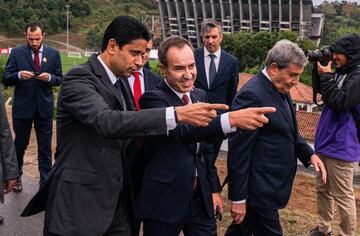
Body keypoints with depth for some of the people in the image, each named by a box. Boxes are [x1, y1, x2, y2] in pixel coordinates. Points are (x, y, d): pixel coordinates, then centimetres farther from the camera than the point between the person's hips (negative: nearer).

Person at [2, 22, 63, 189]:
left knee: (45, 147, 5)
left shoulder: (53, 54, 1)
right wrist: (19, 75, -22)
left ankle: (45, 182, 15)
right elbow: (6, 79, -2)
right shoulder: (16, 53, -2)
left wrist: (49, 77, -16)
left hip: (44, 106, 0)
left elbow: (59, 79, 5)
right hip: (22, 106, 0)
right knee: (20, 144, 15)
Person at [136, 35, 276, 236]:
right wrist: (231, 119, -47)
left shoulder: (200, 95, 6)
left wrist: (214, 188, 12)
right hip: (165, 200, -5)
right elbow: (181, 131, -35)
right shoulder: (153, 98, -16)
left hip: (201, 197, 5)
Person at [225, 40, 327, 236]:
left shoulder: (280, 90, 6)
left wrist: (309, 154, 2)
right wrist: (238, 198, -18)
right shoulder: (252, 95, -23)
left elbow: (288, 131, 19)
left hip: (272, 183, 9)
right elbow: (238, 151, -22)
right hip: (260, 190, -9)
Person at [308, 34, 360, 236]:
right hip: (326, 142, 9)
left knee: (343, 197, 2)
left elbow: (339, 103, -23)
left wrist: (327, 76, -16)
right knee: (323, 190, 18)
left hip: (341, 147, -9)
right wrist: (320, 73, 4)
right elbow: (322, 95, 18)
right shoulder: (342, 73, 11)